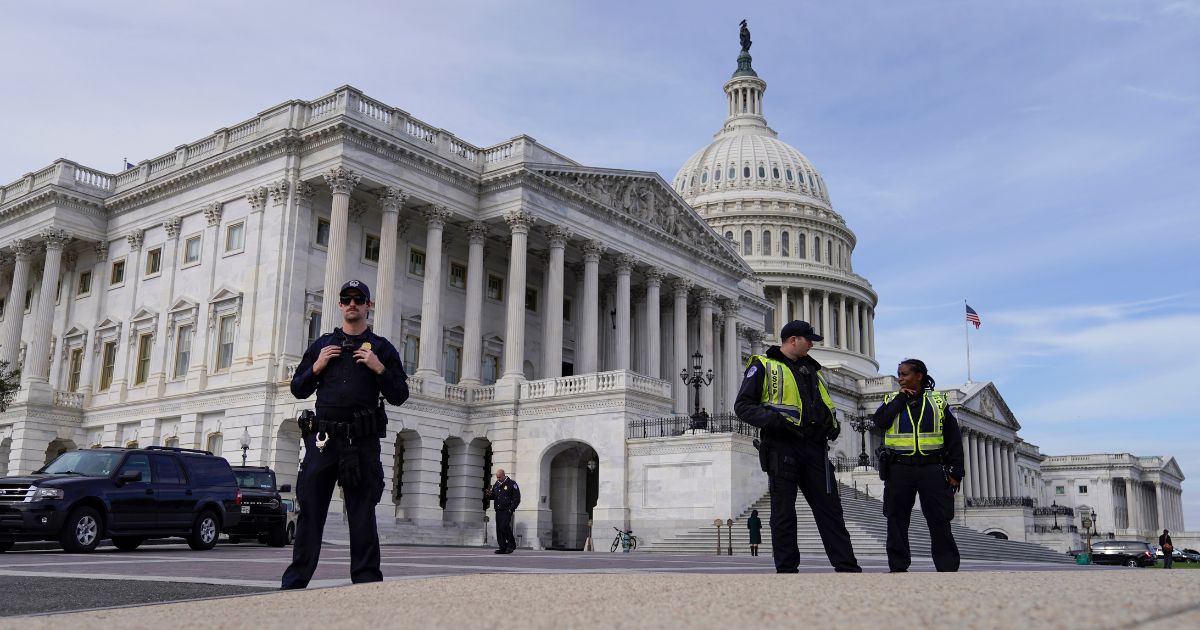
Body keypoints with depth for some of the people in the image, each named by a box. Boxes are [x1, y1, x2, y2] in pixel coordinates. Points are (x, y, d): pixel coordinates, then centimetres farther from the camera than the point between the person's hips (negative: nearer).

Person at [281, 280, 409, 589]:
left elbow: (399, 396, 7)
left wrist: (379, 369, -8)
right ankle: (295, 581, 7)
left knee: (362, 513, 1)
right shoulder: (322, 345, 17)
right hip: (322, 438, 2)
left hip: (362, 441, -2)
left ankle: (366, 579, 5)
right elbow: (298, 389, 17)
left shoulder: (381, 348, 11)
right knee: (310, 509, 2)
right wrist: (316, 367, 0)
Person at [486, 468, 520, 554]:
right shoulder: (496, 484, 16)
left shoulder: (511, 483, -3)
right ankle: (503, 548, 7)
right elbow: (493, 496, 23)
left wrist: (511, 509, -13)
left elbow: (517, 498, -5)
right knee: (499, 529, 2)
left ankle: (511, 545, -2)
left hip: (506, 510, -6)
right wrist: (489, 494, -1)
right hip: (498, 510, 6)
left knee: (504, 527, -17)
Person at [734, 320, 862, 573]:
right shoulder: (763, 366, 2)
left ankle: (847, 567, 7)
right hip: (782, 447, -6)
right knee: (783, 512, 0)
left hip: (813, 448, 6)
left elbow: (823, 405, 33)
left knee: (830, 509, 4)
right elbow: (743, 406, -4)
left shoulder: (812, 369, 23)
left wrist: (832, 423, 11)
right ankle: (786, 570, 6)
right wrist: (773, 420, -19)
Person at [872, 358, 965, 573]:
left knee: (940, 521, -3)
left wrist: (956, 472, 1)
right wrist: (901, 398, -5)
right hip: (899, 469, 1)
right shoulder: (892, 400, 10)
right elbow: (879, 422, -11)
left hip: (932, 469, -1)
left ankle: (948, 567, 4)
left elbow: (954, 439, 8)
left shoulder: (938, 402, 8)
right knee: (897, 519, 3)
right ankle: (898, 567, 11)